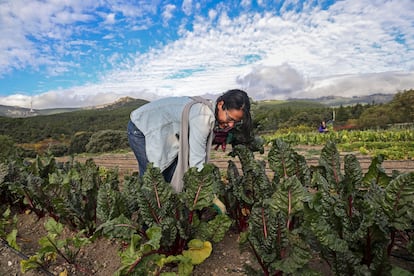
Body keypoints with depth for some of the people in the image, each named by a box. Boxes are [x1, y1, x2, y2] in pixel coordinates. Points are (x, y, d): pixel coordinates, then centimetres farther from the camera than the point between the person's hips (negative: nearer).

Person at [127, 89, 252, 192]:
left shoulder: (212, 114, -6)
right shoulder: (202, 116, -34)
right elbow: (196, 163, -34)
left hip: (160, 131, 8)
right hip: (141, 129, -8)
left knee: (174, 179, 3)